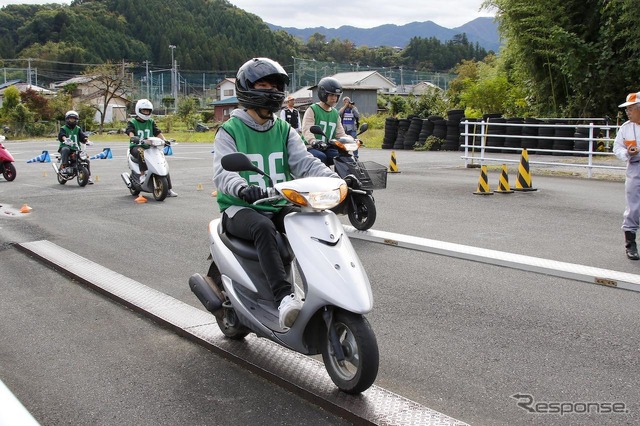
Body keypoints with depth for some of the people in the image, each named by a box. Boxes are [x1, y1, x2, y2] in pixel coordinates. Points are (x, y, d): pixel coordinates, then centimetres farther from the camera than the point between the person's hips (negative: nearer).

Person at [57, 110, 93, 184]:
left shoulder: (78, 129, 19)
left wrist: (86, 139, -20)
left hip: (76, 149, 3)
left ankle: (88, 177, 1)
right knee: (65, 150, -40)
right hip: (66, 146, -3)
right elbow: (61, 135, -13)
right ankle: (64, 166, -40)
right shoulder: (63, 128, 8)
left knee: (87, 160, -9)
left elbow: (82, 136, 4)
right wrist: (65, 139, -36)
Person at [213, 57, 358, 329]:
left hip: (278, 206, 5)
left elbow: (305, 163, 0)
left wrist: (337, 181, -19)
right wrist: (243, 189, -40)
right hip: (240, 207, -4)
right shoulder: (229, 131, -1)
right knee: (263, 227, -37)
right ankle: (284, 296, -47)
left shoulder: (285, 131, 13)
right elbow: (223, 173, -16)